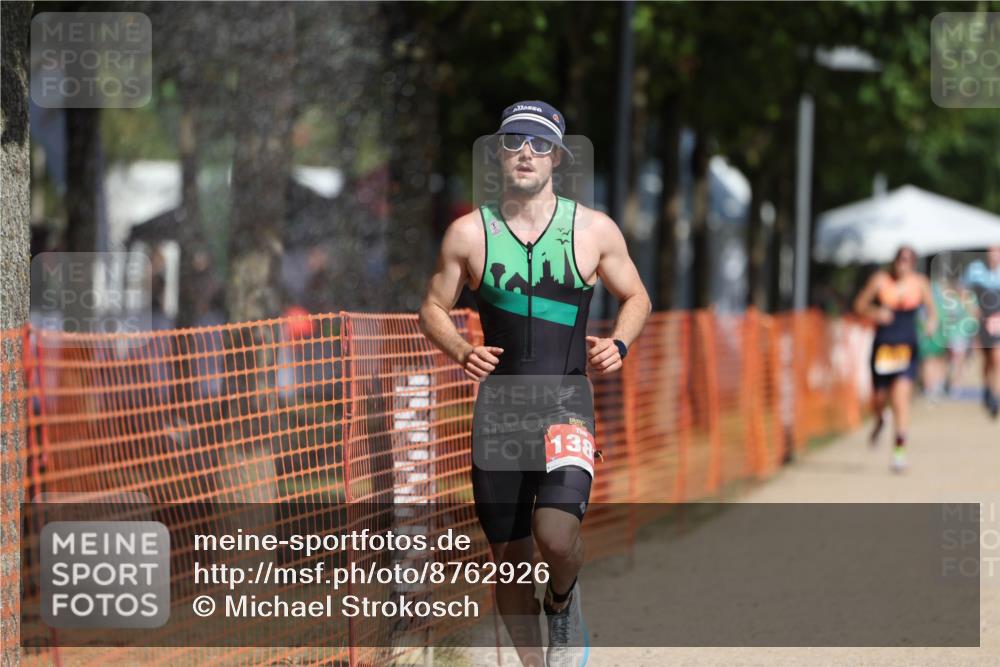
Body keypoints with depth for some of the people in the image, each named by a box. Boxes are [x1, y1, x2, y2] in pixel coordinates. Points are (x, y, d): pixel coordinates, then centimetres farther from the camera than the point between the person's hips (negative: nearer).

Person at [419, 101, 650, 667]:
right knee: (510, 554, 4)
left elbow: (636, 298, 14)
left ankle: (564, 601, 12)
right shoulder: (469, 233, 2)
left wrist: (619, 344, -6)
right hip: (499, 403, 2)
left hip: (567, 402, -2)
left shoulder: (594, 230, 1)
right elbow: (434, 309, 11)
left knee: (557, 536, -23)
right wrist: (462, 352, -9)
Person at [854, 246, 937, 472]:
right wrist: (875, 313, -15)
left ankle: (900, 450, -13)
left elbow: (931, 308, 11)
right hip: (882, 348, 1)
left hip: (907, 349, -1)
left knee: (901, 396, -15)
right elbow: (860, 305, 5)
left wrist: (932, 321, -11)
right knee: (879, 398, 9)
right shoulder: (880, 280, -3)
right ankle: (879, 420, 48)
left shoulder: (920, 283, 0)